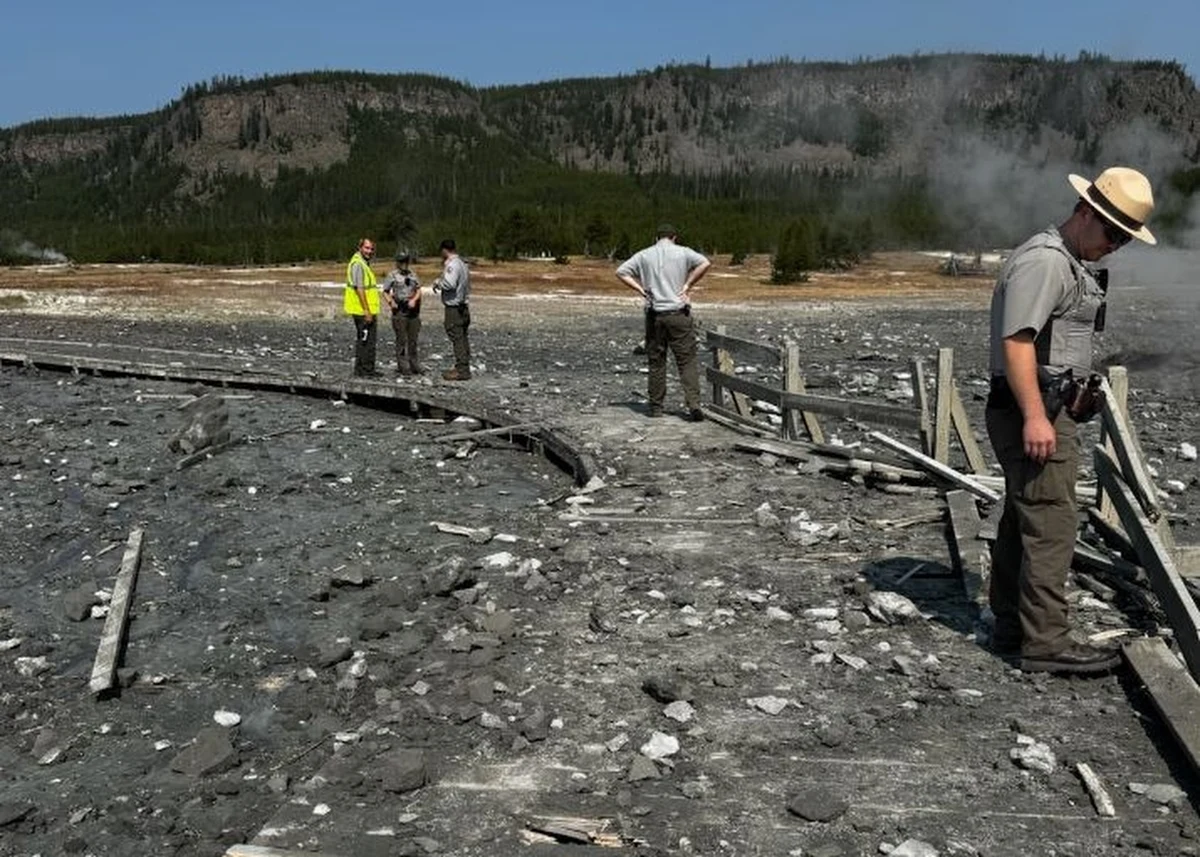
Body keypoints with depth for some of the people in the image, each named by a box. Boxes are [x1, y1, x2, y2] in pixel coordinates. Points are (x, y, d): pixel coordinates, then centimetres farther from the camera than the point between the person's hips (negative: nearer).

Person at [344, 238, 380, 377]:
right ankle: (364, 370, -3)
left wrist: (374, 313, 24)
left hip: (368, 311, 11)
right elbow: (359, 289, -21)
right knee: (365, 341, -7)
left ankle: (368, 370, 21)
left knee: (366, 341, 14)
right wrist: (367, 311, -23)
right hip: (362, 311, -11)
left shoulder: (364, 264, 18)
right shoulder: (357, 264, -14)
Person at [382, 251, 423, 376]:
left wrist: (414, 300, -8)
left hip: (413, 310, 4)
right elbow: (385, 292, 0)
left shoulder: (413, 275, 11)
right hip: (399, 311, -4)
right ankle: (403, 366, 3)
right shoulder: (392, 276, -1)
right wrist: (390, 302, -16)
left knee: (413, 339, 9)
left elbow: (418, 290, 11)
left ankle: (414, 364, 17)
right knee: (402, 340, -2)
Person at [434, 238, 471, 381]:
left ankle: (461, 370, -6)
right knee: (462, 338, 13)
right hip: (464, 306, 10)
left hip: (454, 308, -10)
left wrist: (438, 282, -8)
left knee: (457, 338, -7)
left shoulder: (452, 265, -15)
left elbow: (449, 284, -26)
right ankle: (464, 368, 20)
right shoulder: (462, 264, 16)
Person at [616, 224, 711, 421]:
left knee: (656, 362, 10)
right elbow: (705, 263, -12)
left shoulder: (644, 255, 7)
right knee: (687, 361, 0)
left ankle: (656, 406, 14)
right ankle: (693, 404, -11)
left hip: (654, 315, 2)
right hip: (679, 314, -2)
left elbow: (621, 272, 5)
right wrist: (687, 285, -6)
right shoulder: (683, 252, 2)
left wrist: (640, 289, 3)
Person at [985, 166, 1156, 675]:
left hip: (1046, 410, 11)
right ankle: (1046, 643, -4)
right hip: (1032, 413, -11)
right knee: (1051, 526, -9)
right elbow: (1016, 341, -24)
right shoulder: (1043, 261, -15)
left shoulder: (1073, 263, 20)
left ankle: (1011, 628, 23)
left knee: (1021, 522, 14)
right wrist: (1034, 417, -28)